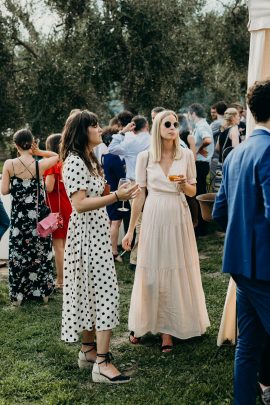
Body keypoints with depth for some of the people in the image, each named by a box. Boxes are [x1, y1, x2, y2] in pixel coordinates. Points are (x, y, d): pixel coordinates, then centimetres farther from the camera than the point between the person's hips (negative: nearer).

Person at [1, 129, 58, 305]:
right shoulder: (40, 165, -9)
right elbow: (57, 156, 11)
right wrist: (38, 152, 0)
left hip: (19, 216, -1)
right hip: (39, 215, 1)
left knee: (19, 254, 11)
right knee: (41, 253, 14)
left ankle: (18, 295, 18)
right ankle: (44, 292, 22)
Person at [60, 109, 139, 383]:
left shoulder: (89, 159, 16)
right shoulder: (74, 161, -16)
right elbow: (79, 204, -24)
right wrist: (116, 196, -27)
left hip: (97, 233, 10)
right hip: (86, 234, -10)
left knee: (91, 290, 14)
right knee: (106, 291, -11)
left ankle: (88, 350, 23)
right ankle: (102, 362, -10)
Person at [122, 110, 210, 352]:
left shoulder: (186, 155, 1)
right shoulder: (145, 157, -1)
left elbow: (193, 191, 8)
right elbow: (139, 194, 3)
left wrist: (184, 184, -15)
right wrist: (131, 229, 3)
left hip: (178, 218, 1)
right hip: (153, 218, -1)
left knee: (176, 272, 3)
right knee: (150, 271, 5)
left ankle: (168, 330, 14)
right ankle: (141, 323, 23)